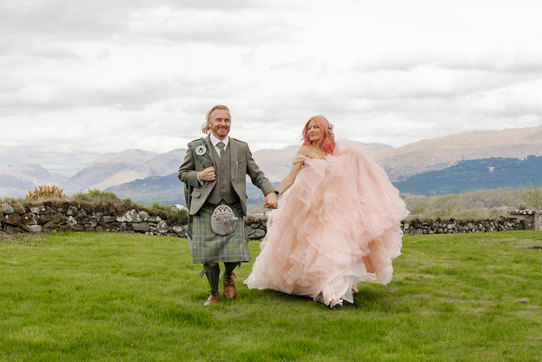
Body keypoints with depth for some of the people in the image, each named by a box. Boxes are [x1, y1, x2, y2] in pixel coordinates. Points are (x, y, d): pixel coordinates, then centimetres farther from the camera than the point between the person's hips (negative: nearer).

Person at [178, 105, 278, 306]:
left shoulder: (241, 148, 10)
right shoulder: (196, 147, 5)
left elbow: (257, 174, 13)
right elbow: (182, 172, 13)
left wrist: (270, 192, -5)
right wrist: (199, 176, -8)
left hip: (233, 211, 1)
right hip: (206, 210, -1)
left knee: (234, 256, -10)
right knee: (208, 258, -4)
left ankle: (228, 275, 28)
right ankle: (214, 293, 23)